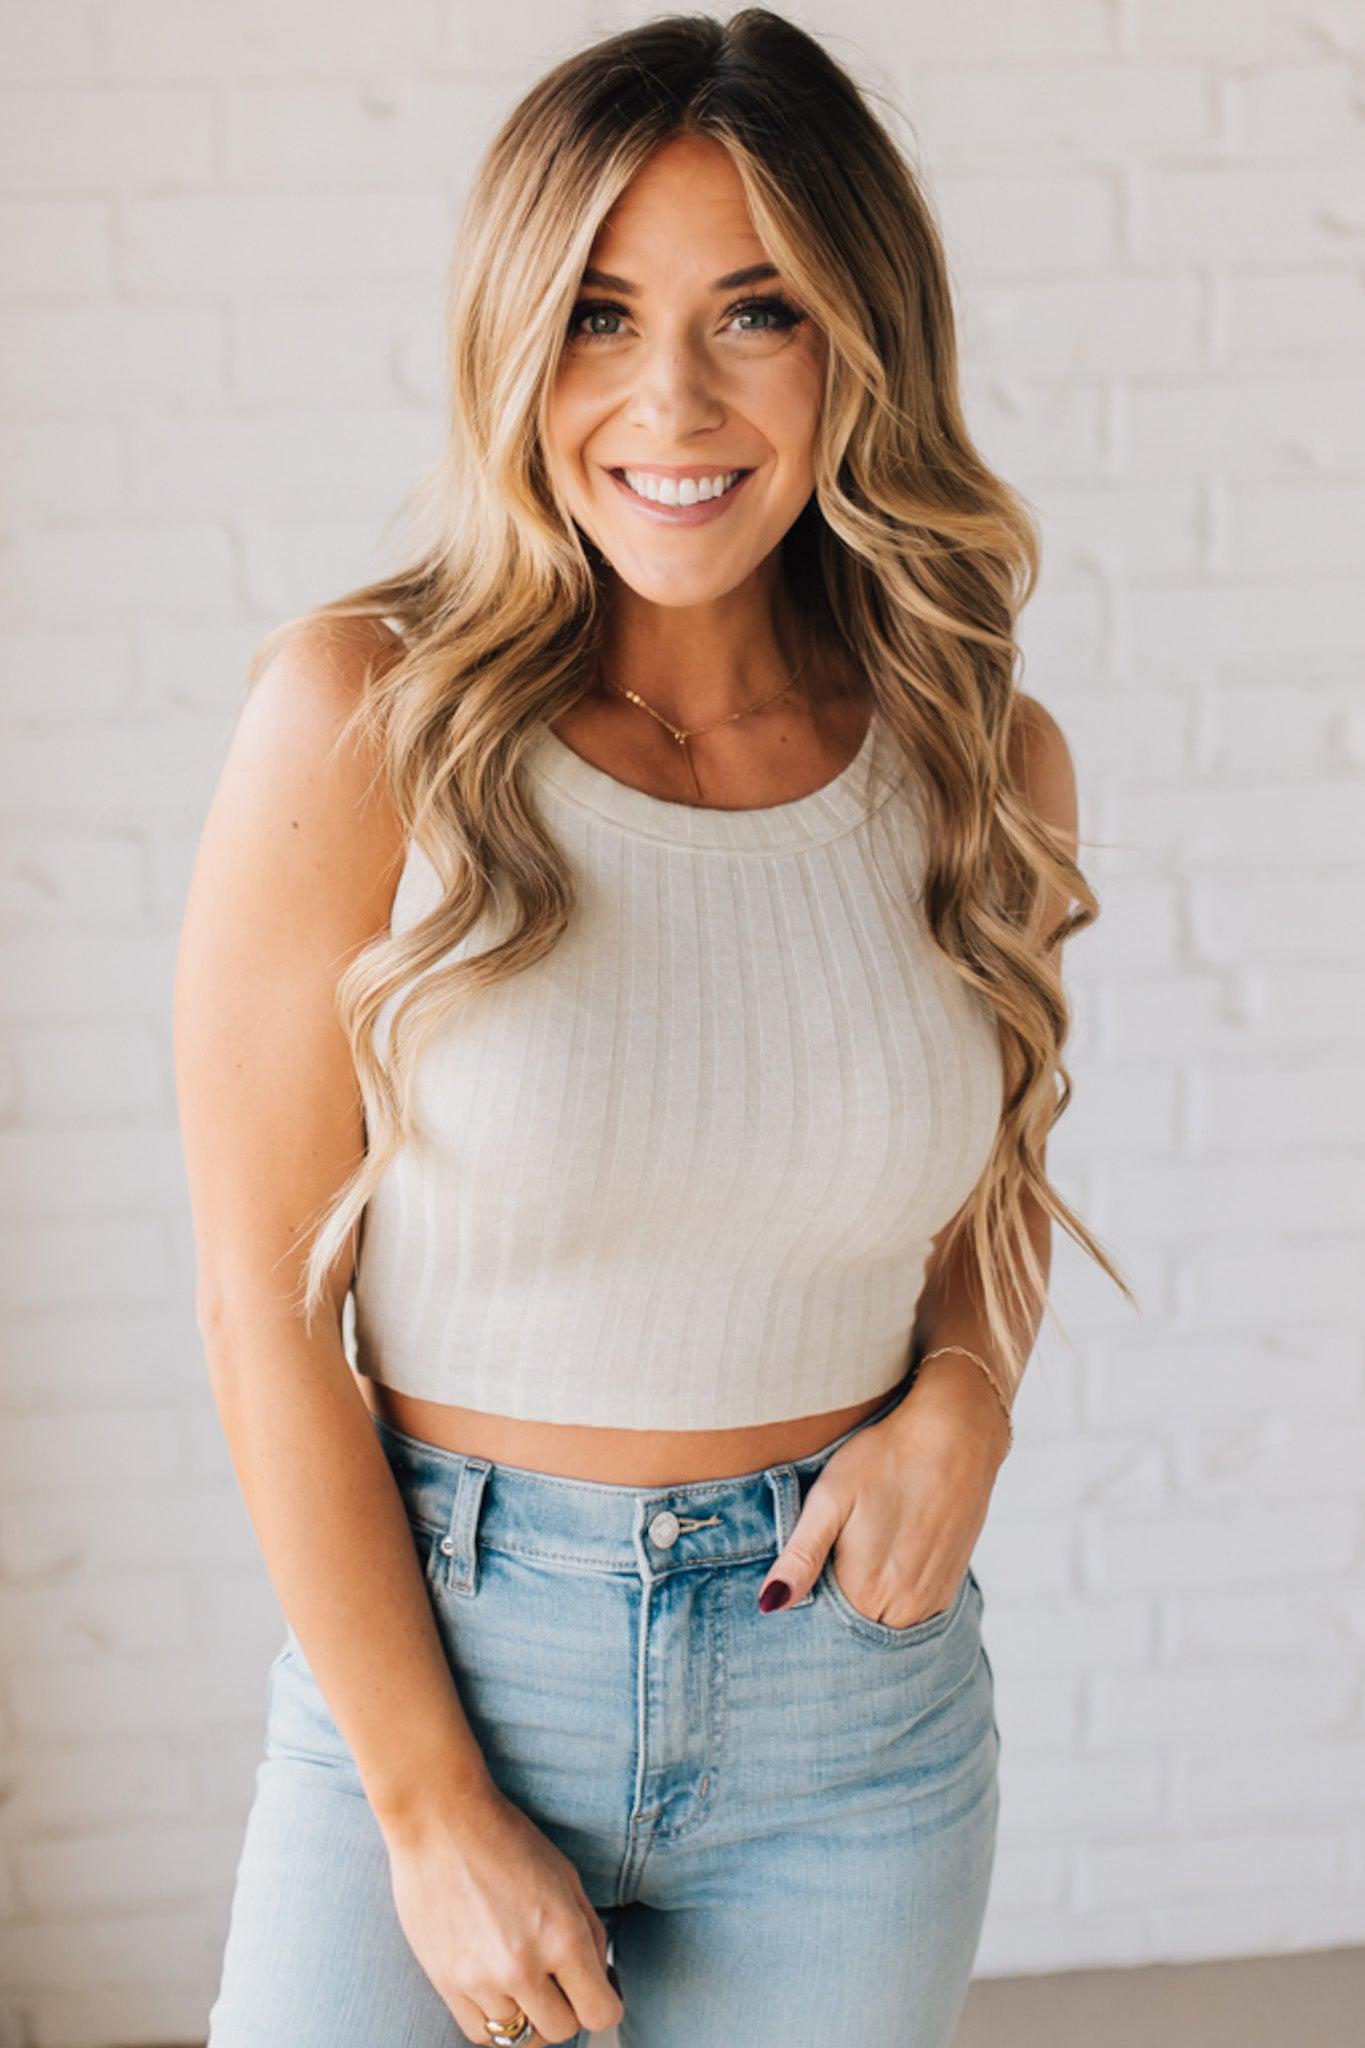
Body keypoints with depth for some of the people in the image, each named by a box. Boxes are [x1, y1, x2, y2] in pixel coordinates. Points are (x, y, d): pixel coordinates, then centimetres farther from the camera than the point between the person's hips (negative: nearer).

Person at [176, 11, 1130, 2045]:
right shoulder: (365, 716, -13)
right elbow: (266, 1298, -12)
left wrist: (963, 1400, -6)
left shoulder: (987, 758, -3)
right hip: (424, 1649, -2)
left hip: (857, 1707, 3)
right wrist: (434, 1807, -10)